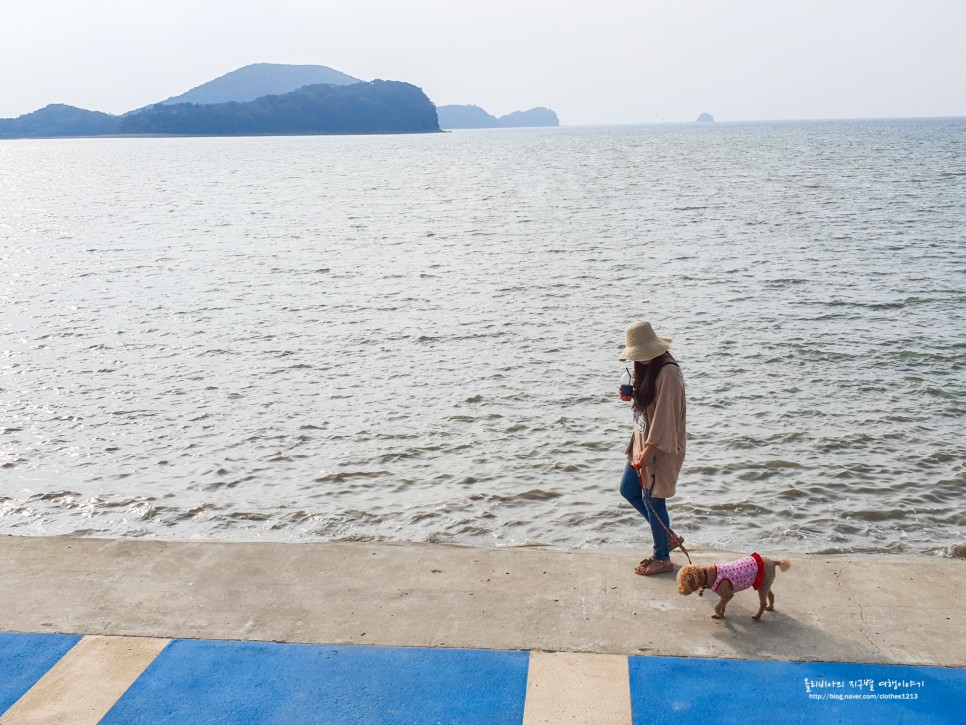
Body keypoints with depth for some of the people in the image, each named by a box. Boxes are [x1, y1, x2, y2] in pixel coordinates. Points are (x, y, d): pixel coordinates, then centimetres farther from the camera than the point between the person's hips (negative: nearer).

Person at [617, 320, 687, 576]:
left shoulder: (667, 373, -23)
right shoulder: (648, 366, 7)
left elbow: (664, 416, -25)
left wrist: (648, 452, -23)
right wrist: (631, 395, -2)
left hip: (660, 448, -10)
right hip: (643, 442, 10)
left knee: (652, 499, 2)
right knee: (628, 489, 17)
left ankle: (662, 558, 20)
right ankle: (668, 536, 30)